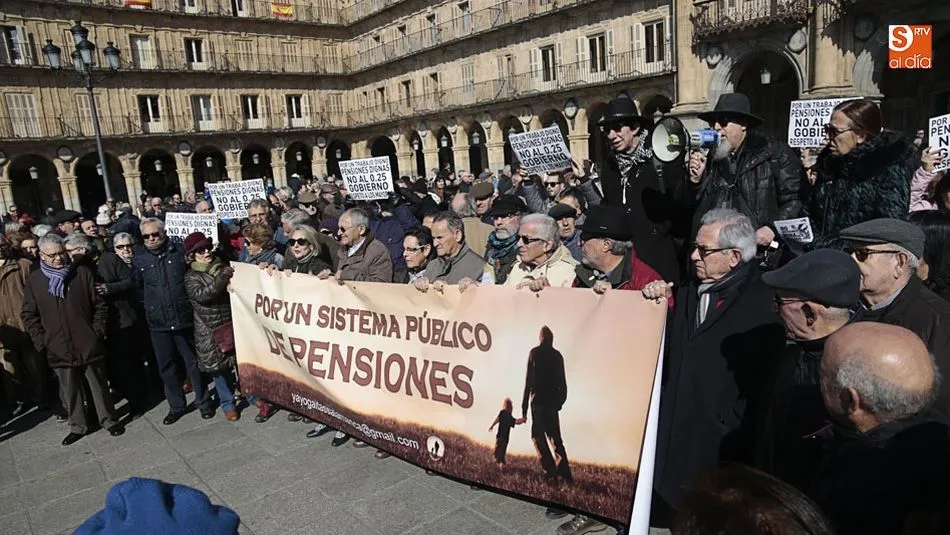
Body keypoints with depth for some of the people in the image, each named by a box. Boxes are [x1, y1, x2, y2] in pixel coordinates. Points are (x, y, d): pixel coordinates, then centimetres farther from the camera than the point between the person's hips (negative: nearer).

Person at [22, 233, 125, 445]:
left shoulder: (83, 273, 0)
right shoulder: (34, 280, 3)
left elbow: (100, 304, 3)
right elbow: (29, 315, 8)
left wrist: (98, 330, -5)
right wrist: (40, 341, -1)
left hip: (89, 345, -1)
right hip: (59, 348, 1)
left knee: (99, 385, 9)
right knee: (69, 390, 11)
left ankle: (109, 421, 24)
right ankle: (78, 426, 26)